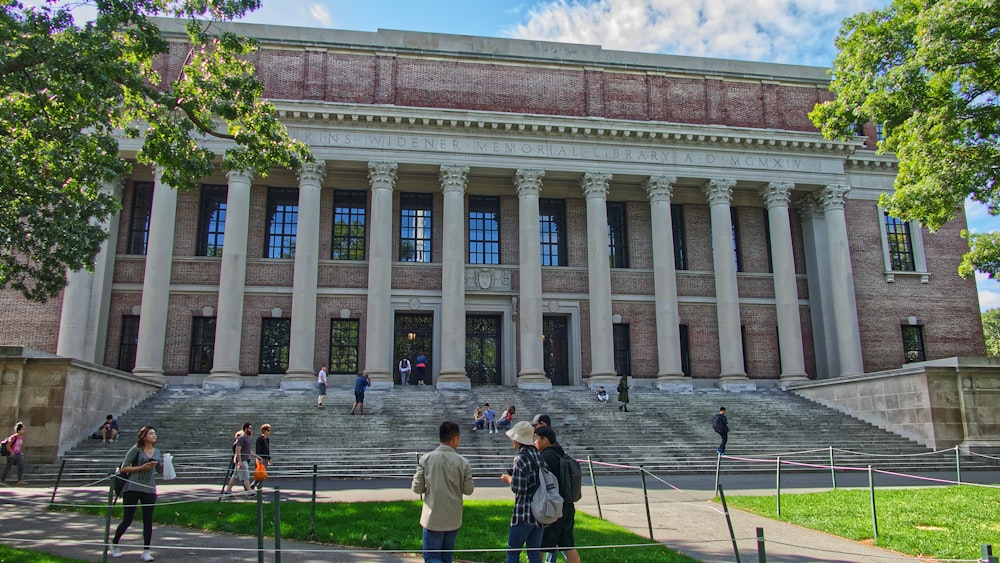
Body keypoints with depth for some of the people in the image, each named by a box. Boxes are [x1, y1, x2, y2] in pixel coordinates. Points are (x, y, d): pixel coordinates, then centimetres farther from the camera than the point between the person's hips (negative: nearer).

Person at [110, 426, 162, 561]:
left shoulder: (157, 452, 10)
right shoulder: (136, 450, -6)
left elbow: (160, 470, 19)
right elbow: (124, 468, -7)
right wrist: (142, 467, -16)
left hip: (149, 490, 4)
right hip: (132, 489, -4)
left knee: (148, 521, 1)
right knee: (127, 520, 2)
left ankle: (146, 551, 8)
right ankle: (114, 544, 28)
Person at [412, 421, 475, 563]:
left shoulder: (425, 459, -9)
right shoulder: (463, 462, -10)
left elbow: (417, 488, -5)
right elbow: (468, 490, 0)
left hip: (433, 518, -1)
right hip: (453, 519, 2)